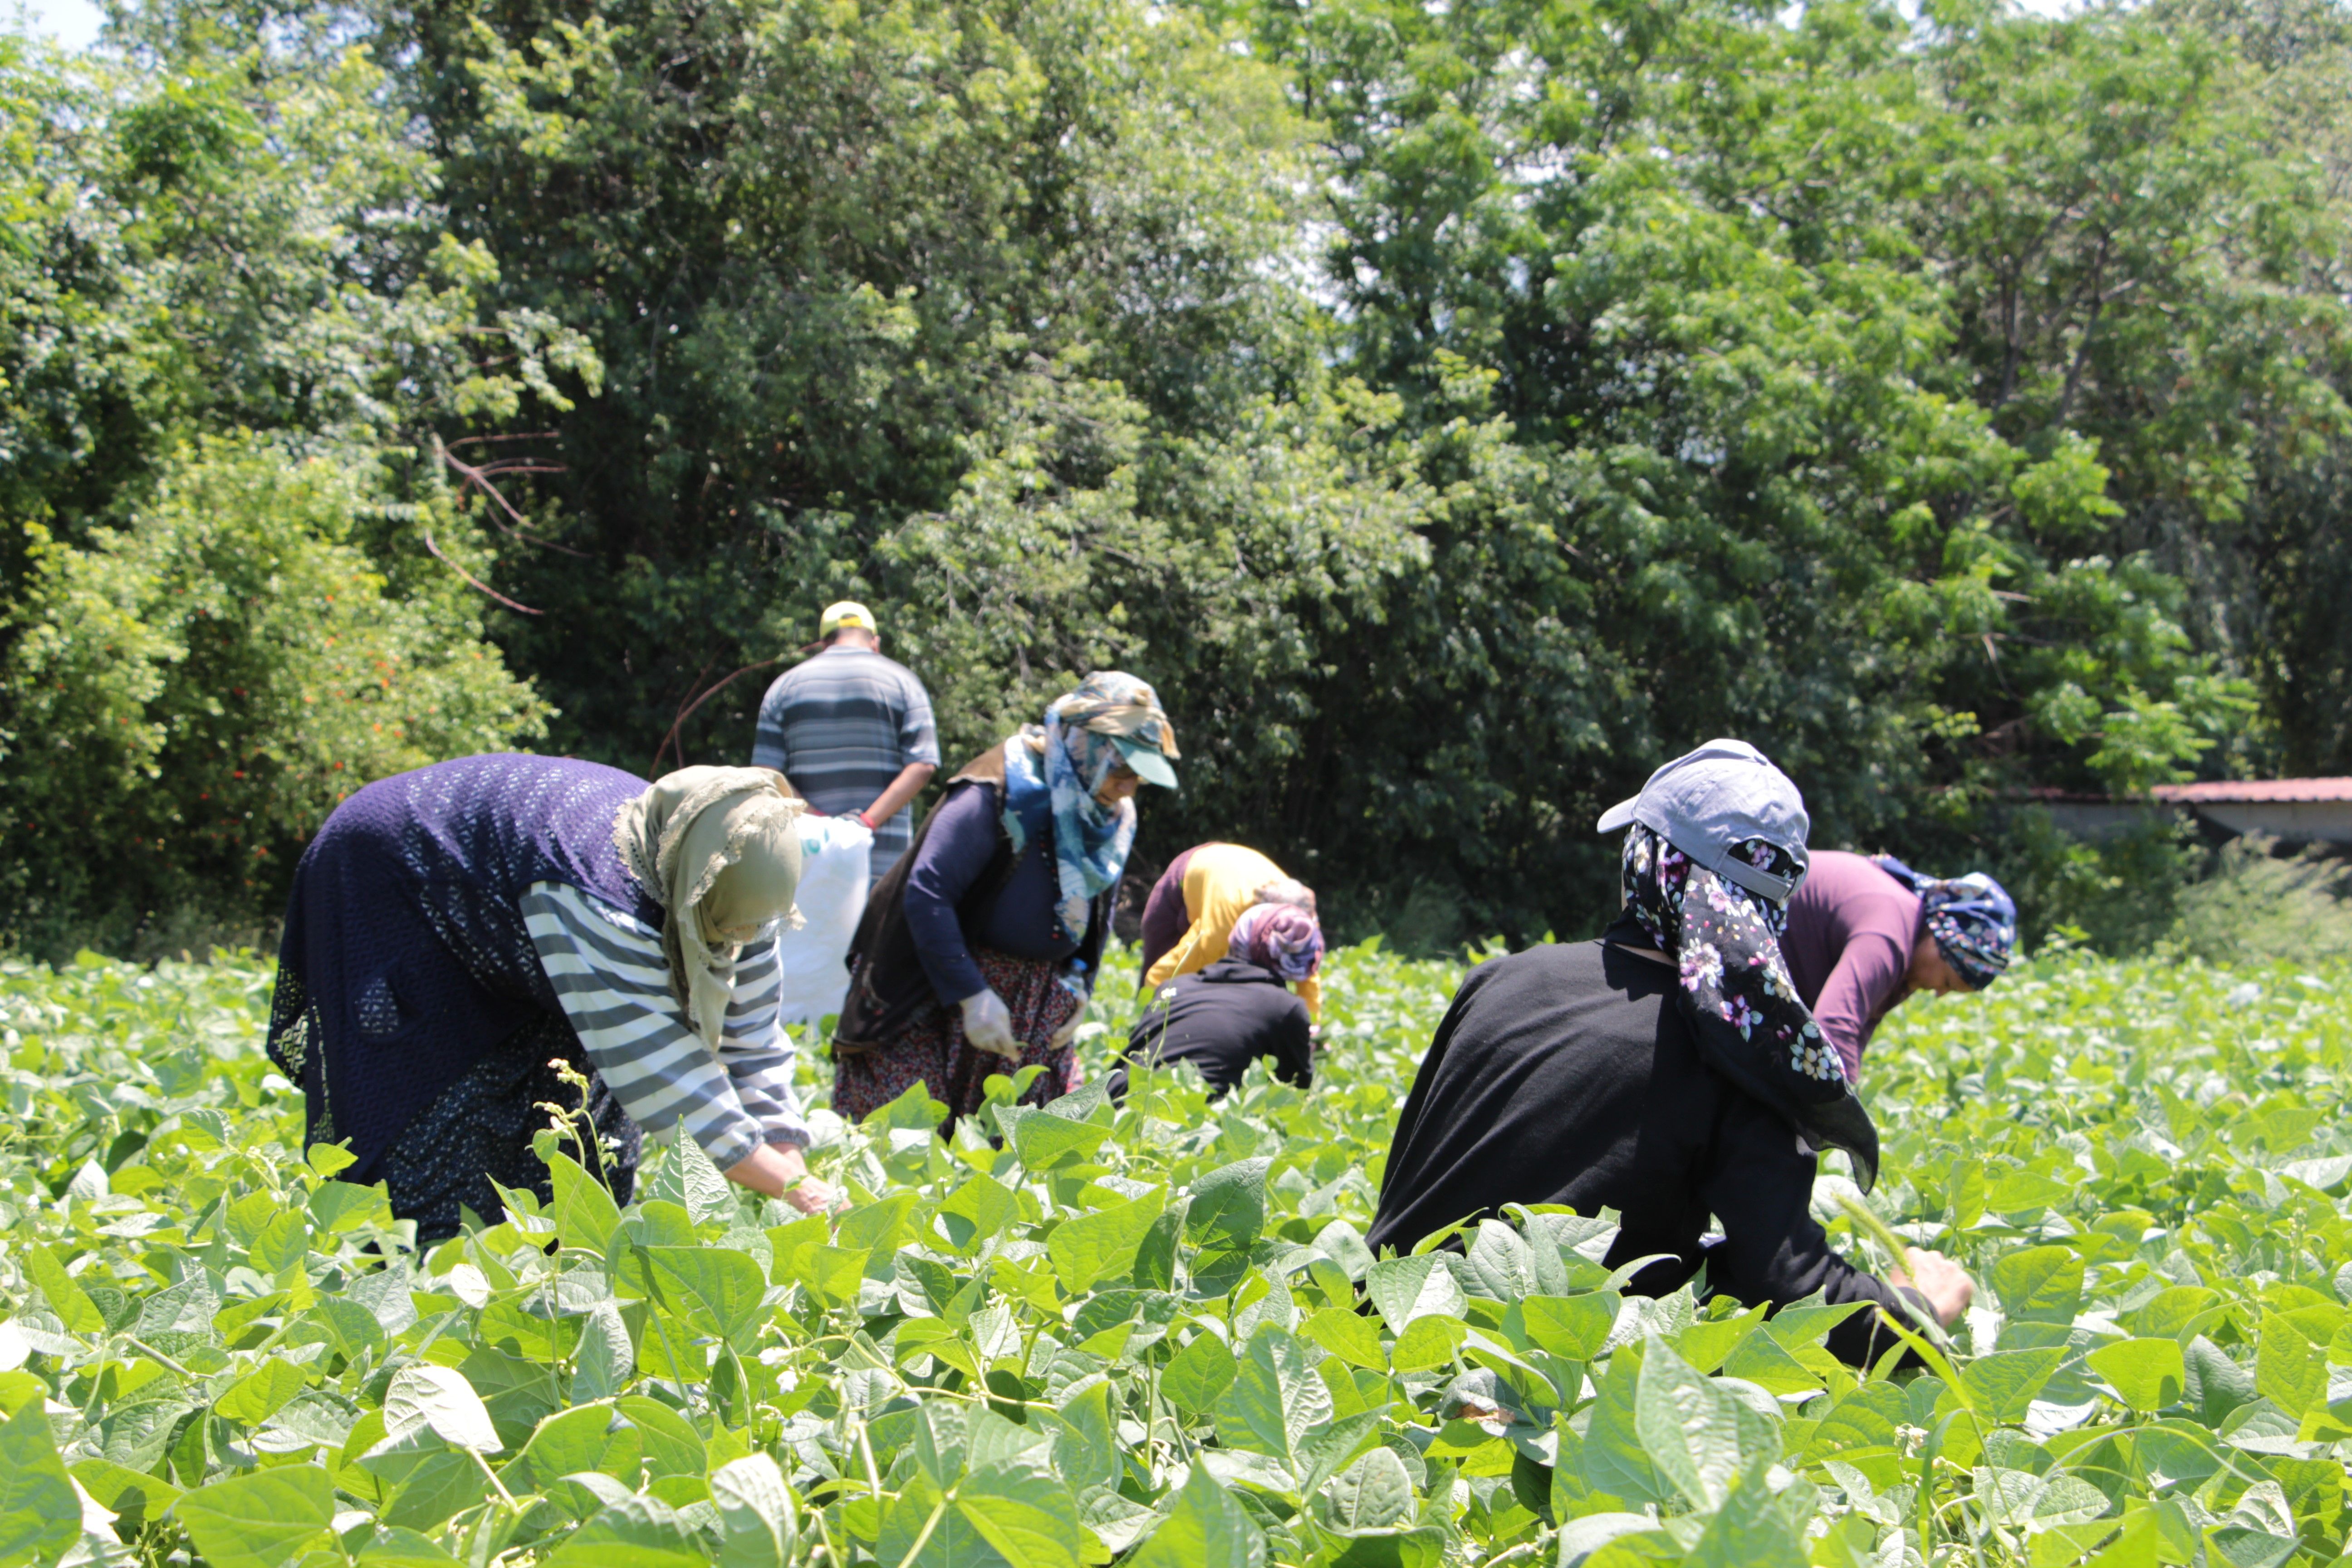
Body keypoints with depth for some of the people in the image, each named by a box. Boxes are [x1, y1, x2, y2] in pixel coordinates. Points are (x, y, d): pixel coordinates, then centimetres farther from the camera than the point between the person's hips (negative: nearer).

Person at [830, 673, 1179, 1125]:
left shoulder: (1116, 817, 3)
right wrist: (972, 996, -26)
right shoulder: (997, 794, -21)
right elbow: (925, 894, -25)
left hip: (1040, 1005, 7)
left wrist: (1079, 987, 2)